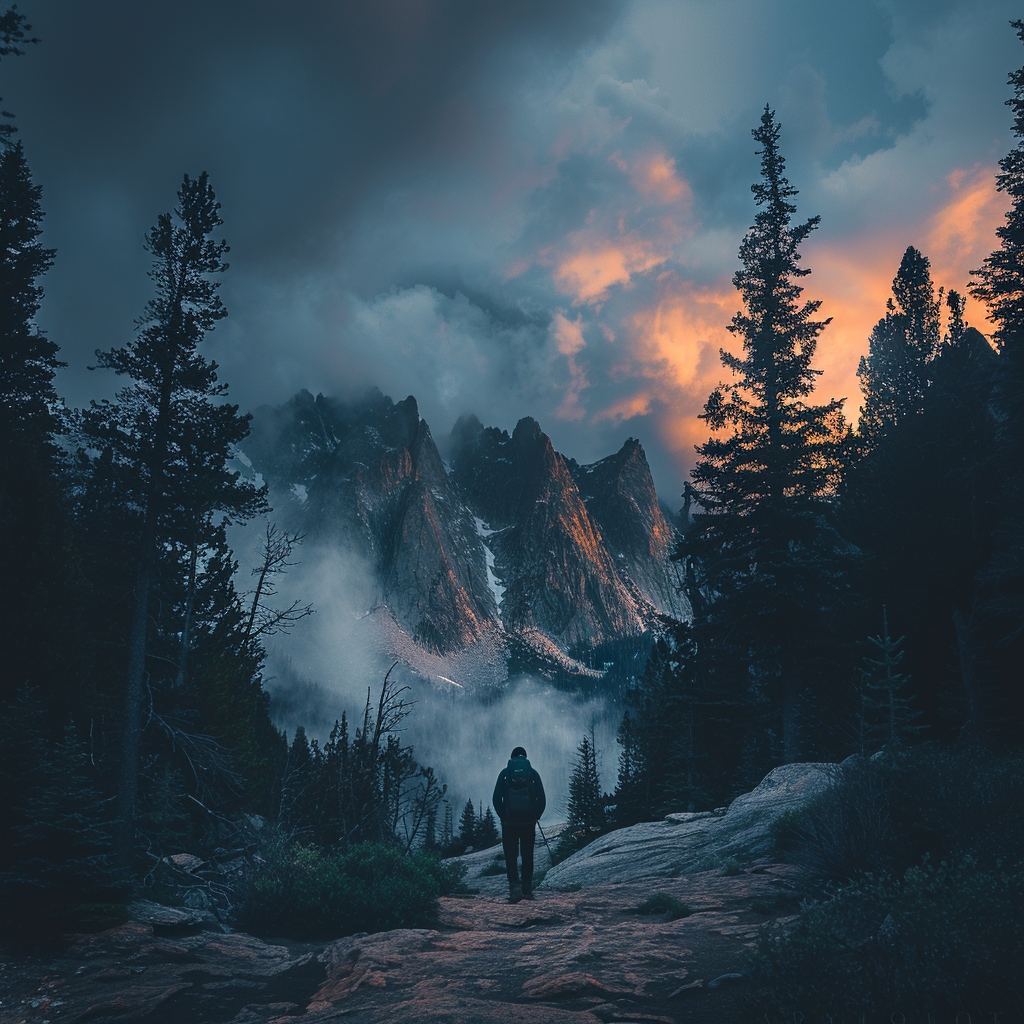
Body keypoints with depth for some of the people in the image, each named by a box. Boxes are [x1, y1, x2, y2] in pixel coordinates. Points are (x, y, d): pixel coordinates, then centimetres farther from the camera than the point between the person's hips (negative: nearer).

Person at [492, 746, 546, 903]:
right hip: (528, 821, 1)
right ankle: (527, 889, 17)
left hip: (509, 821, -1)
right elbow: (542, 799, 1)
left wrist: (504, 817, 8)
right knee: (528, 856, 13)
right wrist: (535, 817, 11)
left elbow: (496, 799, 0)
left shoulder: (505, 773, 4)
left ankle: (515, 887, -14)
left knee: (511, 856, 2)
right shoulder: (532, 773, 5)